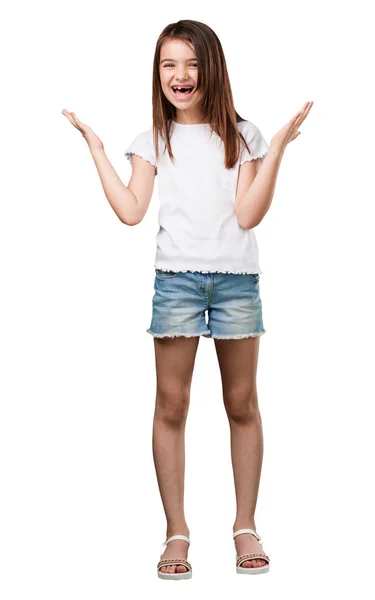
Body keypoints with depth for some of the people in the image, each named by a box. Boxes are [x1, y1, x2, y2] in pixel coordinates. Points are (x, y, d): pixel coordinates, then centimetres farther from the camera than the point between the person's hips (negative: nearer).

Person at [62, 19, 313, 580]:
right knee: (172, 404, -1)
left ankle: (246, 527, 16)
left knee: (241, 403, 5)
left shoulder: (241, 135, 5)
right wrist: (96, 148, -3)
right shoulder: (155, 140, 8)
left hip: (237, 280, 0)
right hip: (177, 279, 0)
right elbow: (131, 211, -4)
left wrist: (277, 149, -11)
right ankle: (176, 532, 8)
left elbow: (248, 215, -6)